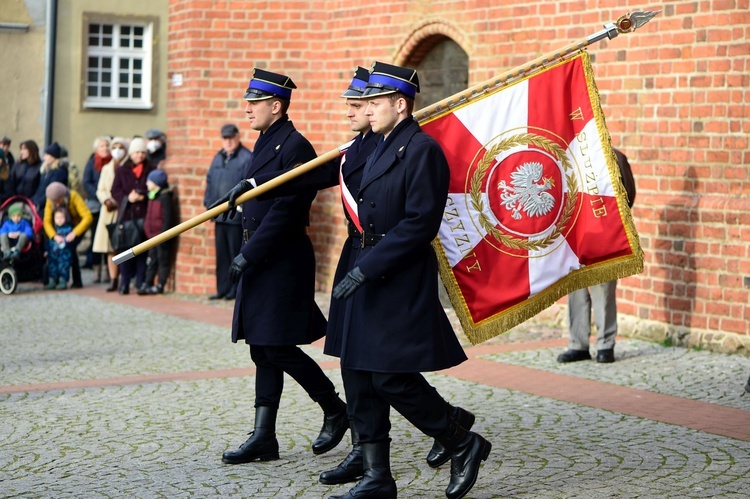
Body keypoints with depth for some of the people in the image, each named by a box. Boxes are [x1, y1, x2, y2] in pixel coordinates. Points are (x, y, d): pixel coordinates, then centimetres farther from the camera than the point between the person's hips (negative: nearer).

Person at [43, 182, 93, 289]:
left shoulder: (74, 197, -29)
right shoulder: (50, 201, -17)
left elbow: (88, 217, -33)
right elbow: (47, 221, -21)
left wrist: (74, 233, -40)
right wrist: (54, 236, -38)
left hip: (79, 225, -4)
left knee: (70, 246, -25)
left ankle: (77, 281, -19)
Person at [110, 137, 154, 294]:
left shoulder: (151, 171, 9)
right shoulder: (121, 171, 11)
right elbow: (115, 191, 5)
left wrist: (143, 196, -13)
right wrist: (127, 198, -12)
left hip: (144, 215, 0)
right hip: (127, 214, 0)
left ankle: (141, 283, 5)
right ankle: (124, 283, 3)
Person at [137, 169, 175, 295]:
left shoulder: (165, 197, -13)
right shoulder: (152, 197, 15)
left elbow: (168, 218, -17)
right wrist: (147, 231, 16)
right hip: (153, 236, 9)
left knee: (163, 260, -1)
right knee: (151, 261, 12)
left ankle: (160, 285, 1)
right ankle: (147, 283, 16)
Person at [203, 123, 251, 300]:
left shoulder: (247, 158, -8)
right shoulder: (218, 158, 16)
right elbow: (210, 182, 19)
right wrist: (209, 203, 10)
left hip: (236, 216, -7)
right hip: (220, 216, 7)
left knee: (236, 254, -1)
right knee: (221, 254, 11)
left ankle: (236, 289, 6)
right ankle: (223, 289, 17)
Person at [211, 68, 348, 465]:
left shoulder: (294, 146, -15)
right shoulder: (265, 144, 16)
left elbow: (284, 211, -21)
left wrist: (248, 255, -21)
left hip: (283, 262, -10)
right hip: (261, 261, 10)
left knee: (278, 348, -7)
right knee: (262, 349, 8)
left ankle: (336, 410, 12)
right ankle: (264, 437, 11)